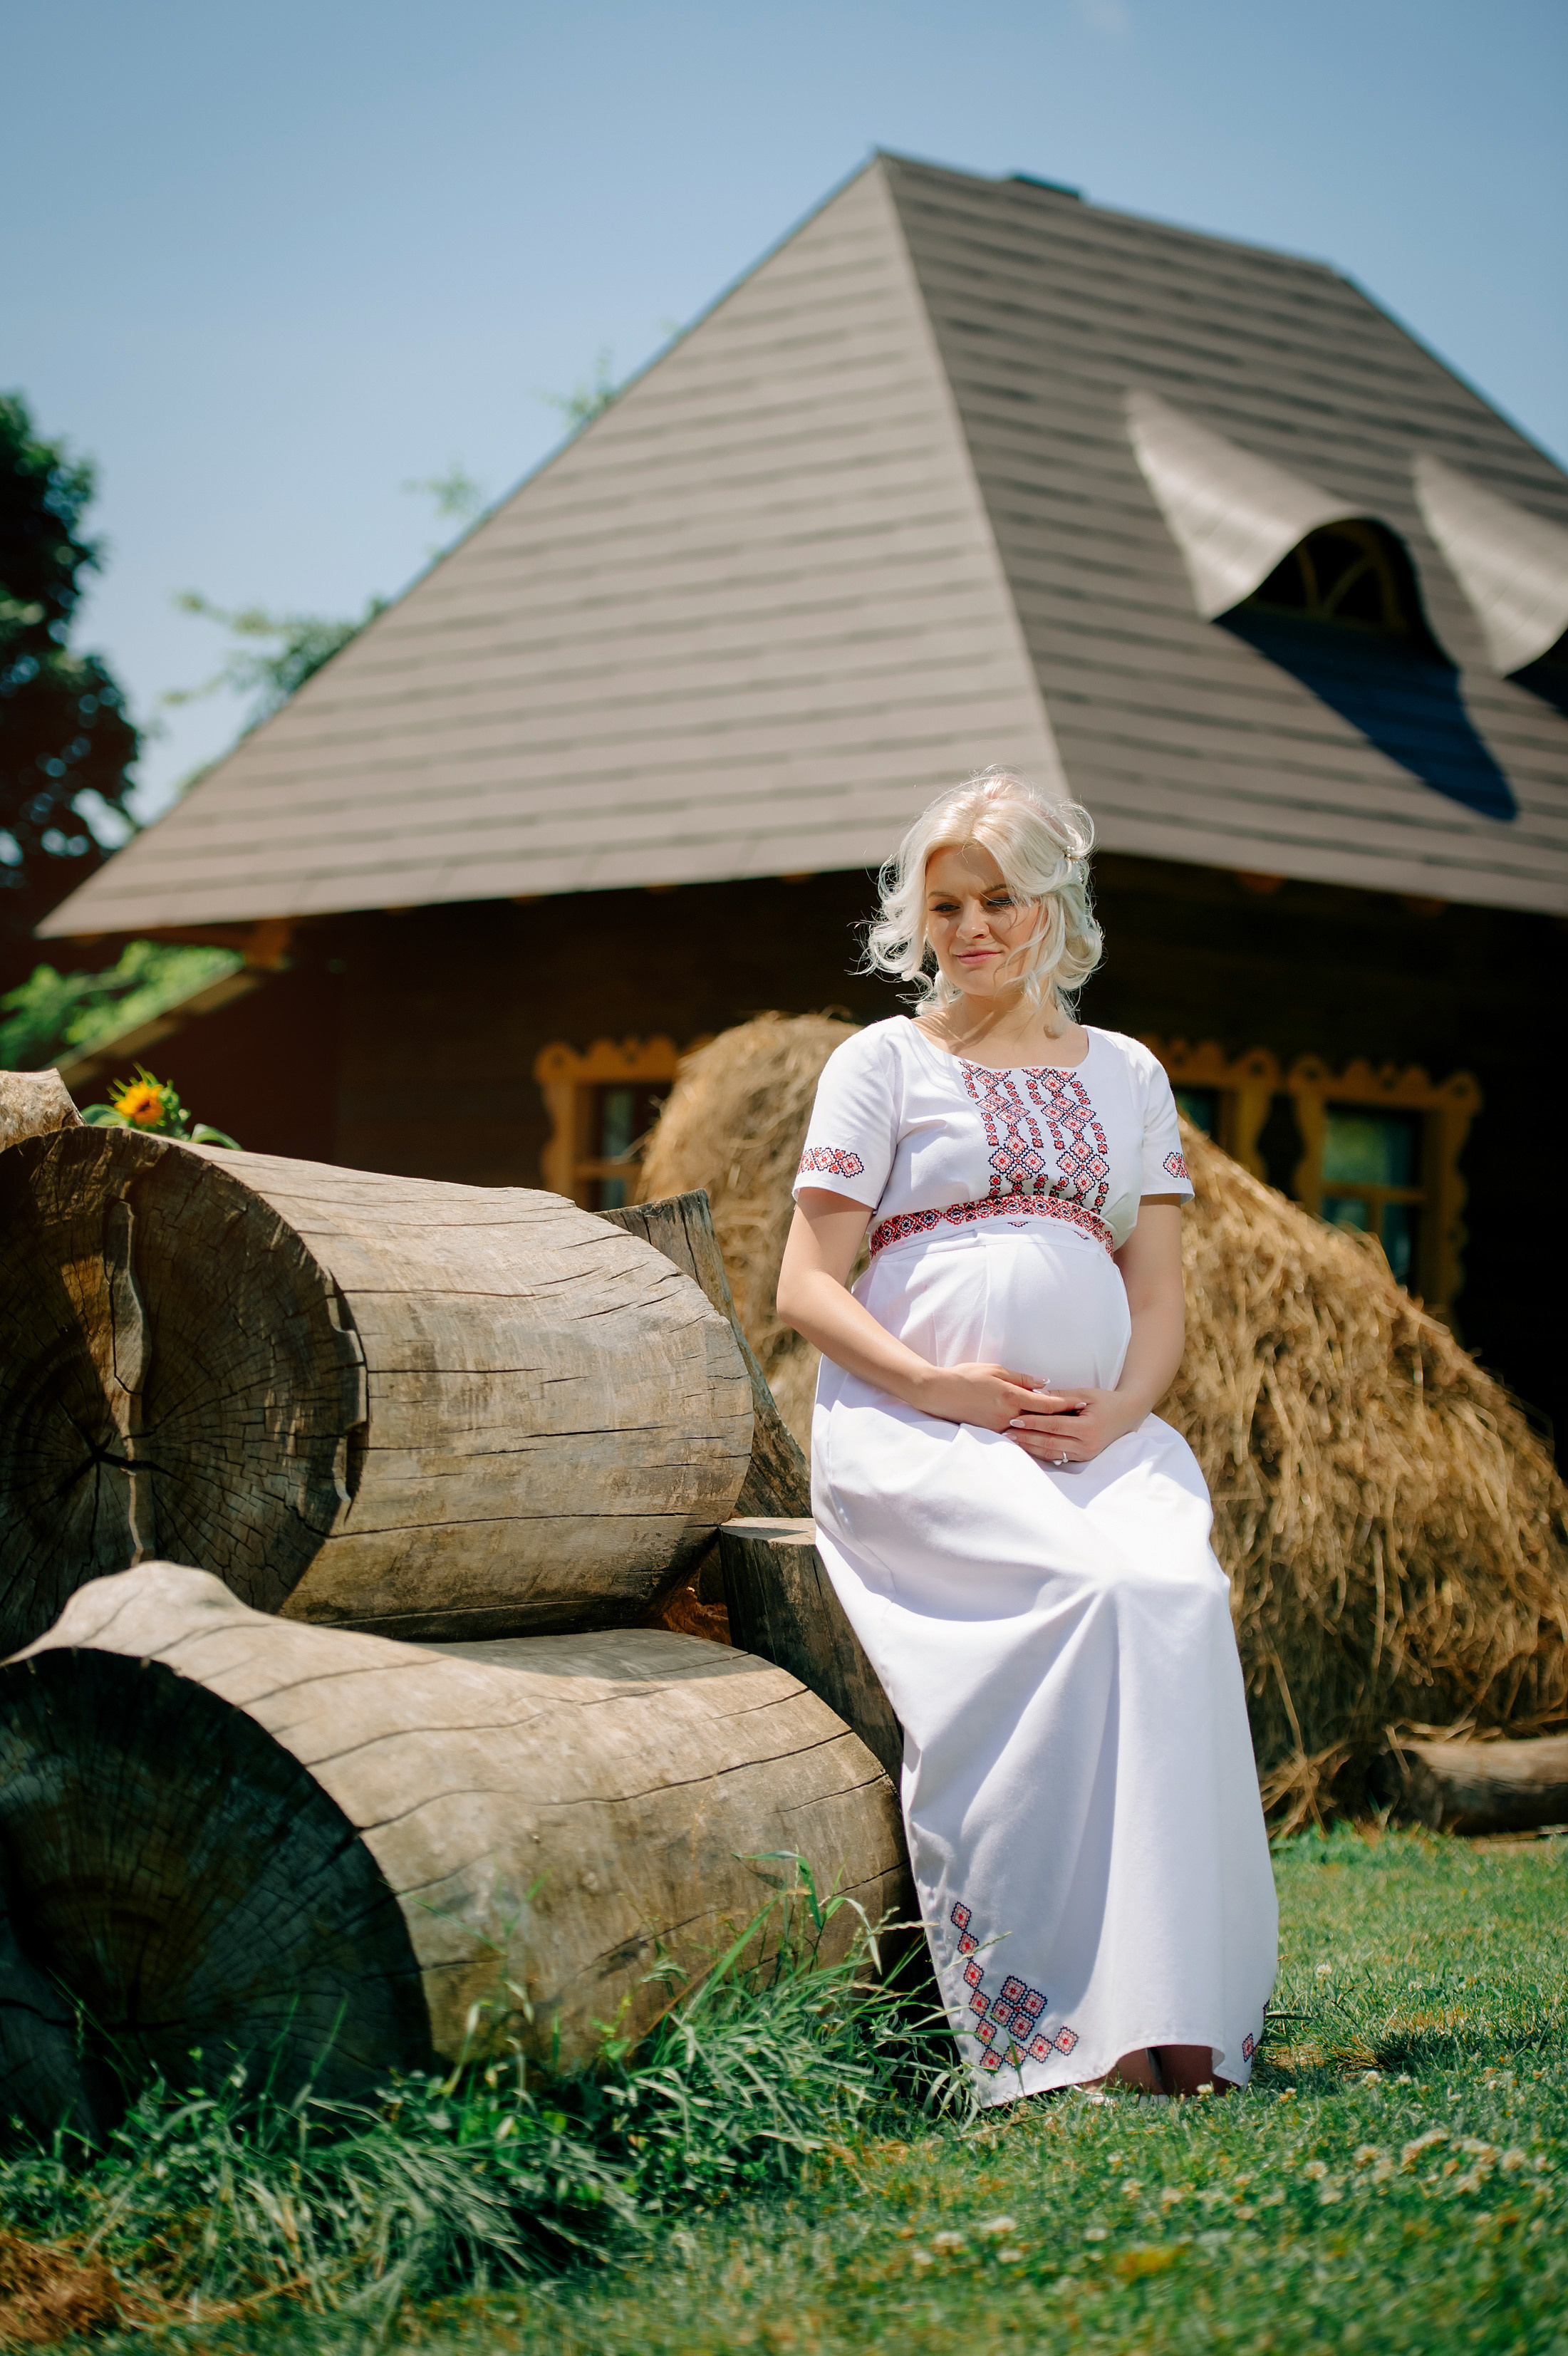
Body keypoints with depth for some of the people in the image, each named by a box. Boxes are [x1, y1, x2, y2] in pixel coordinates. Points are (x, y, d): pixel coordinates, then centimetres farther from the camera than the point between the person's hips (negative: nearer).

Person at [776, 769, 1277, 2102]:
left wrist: (1119, 1407, -6)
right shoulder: (884, 1063, 10)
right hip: (913, 1431, -3)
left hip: (1102, 1431, 3)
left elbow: (1159, 1297, 16)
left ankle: (1184, 2022, -31)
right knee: (1102, 1592, -33)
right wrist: (937, 1384, -14)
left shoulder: (1126, 1077, 20)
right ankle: (1067, 2023, -34)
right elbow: (808, 1288, 3)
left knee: (1184, 1594, -31)